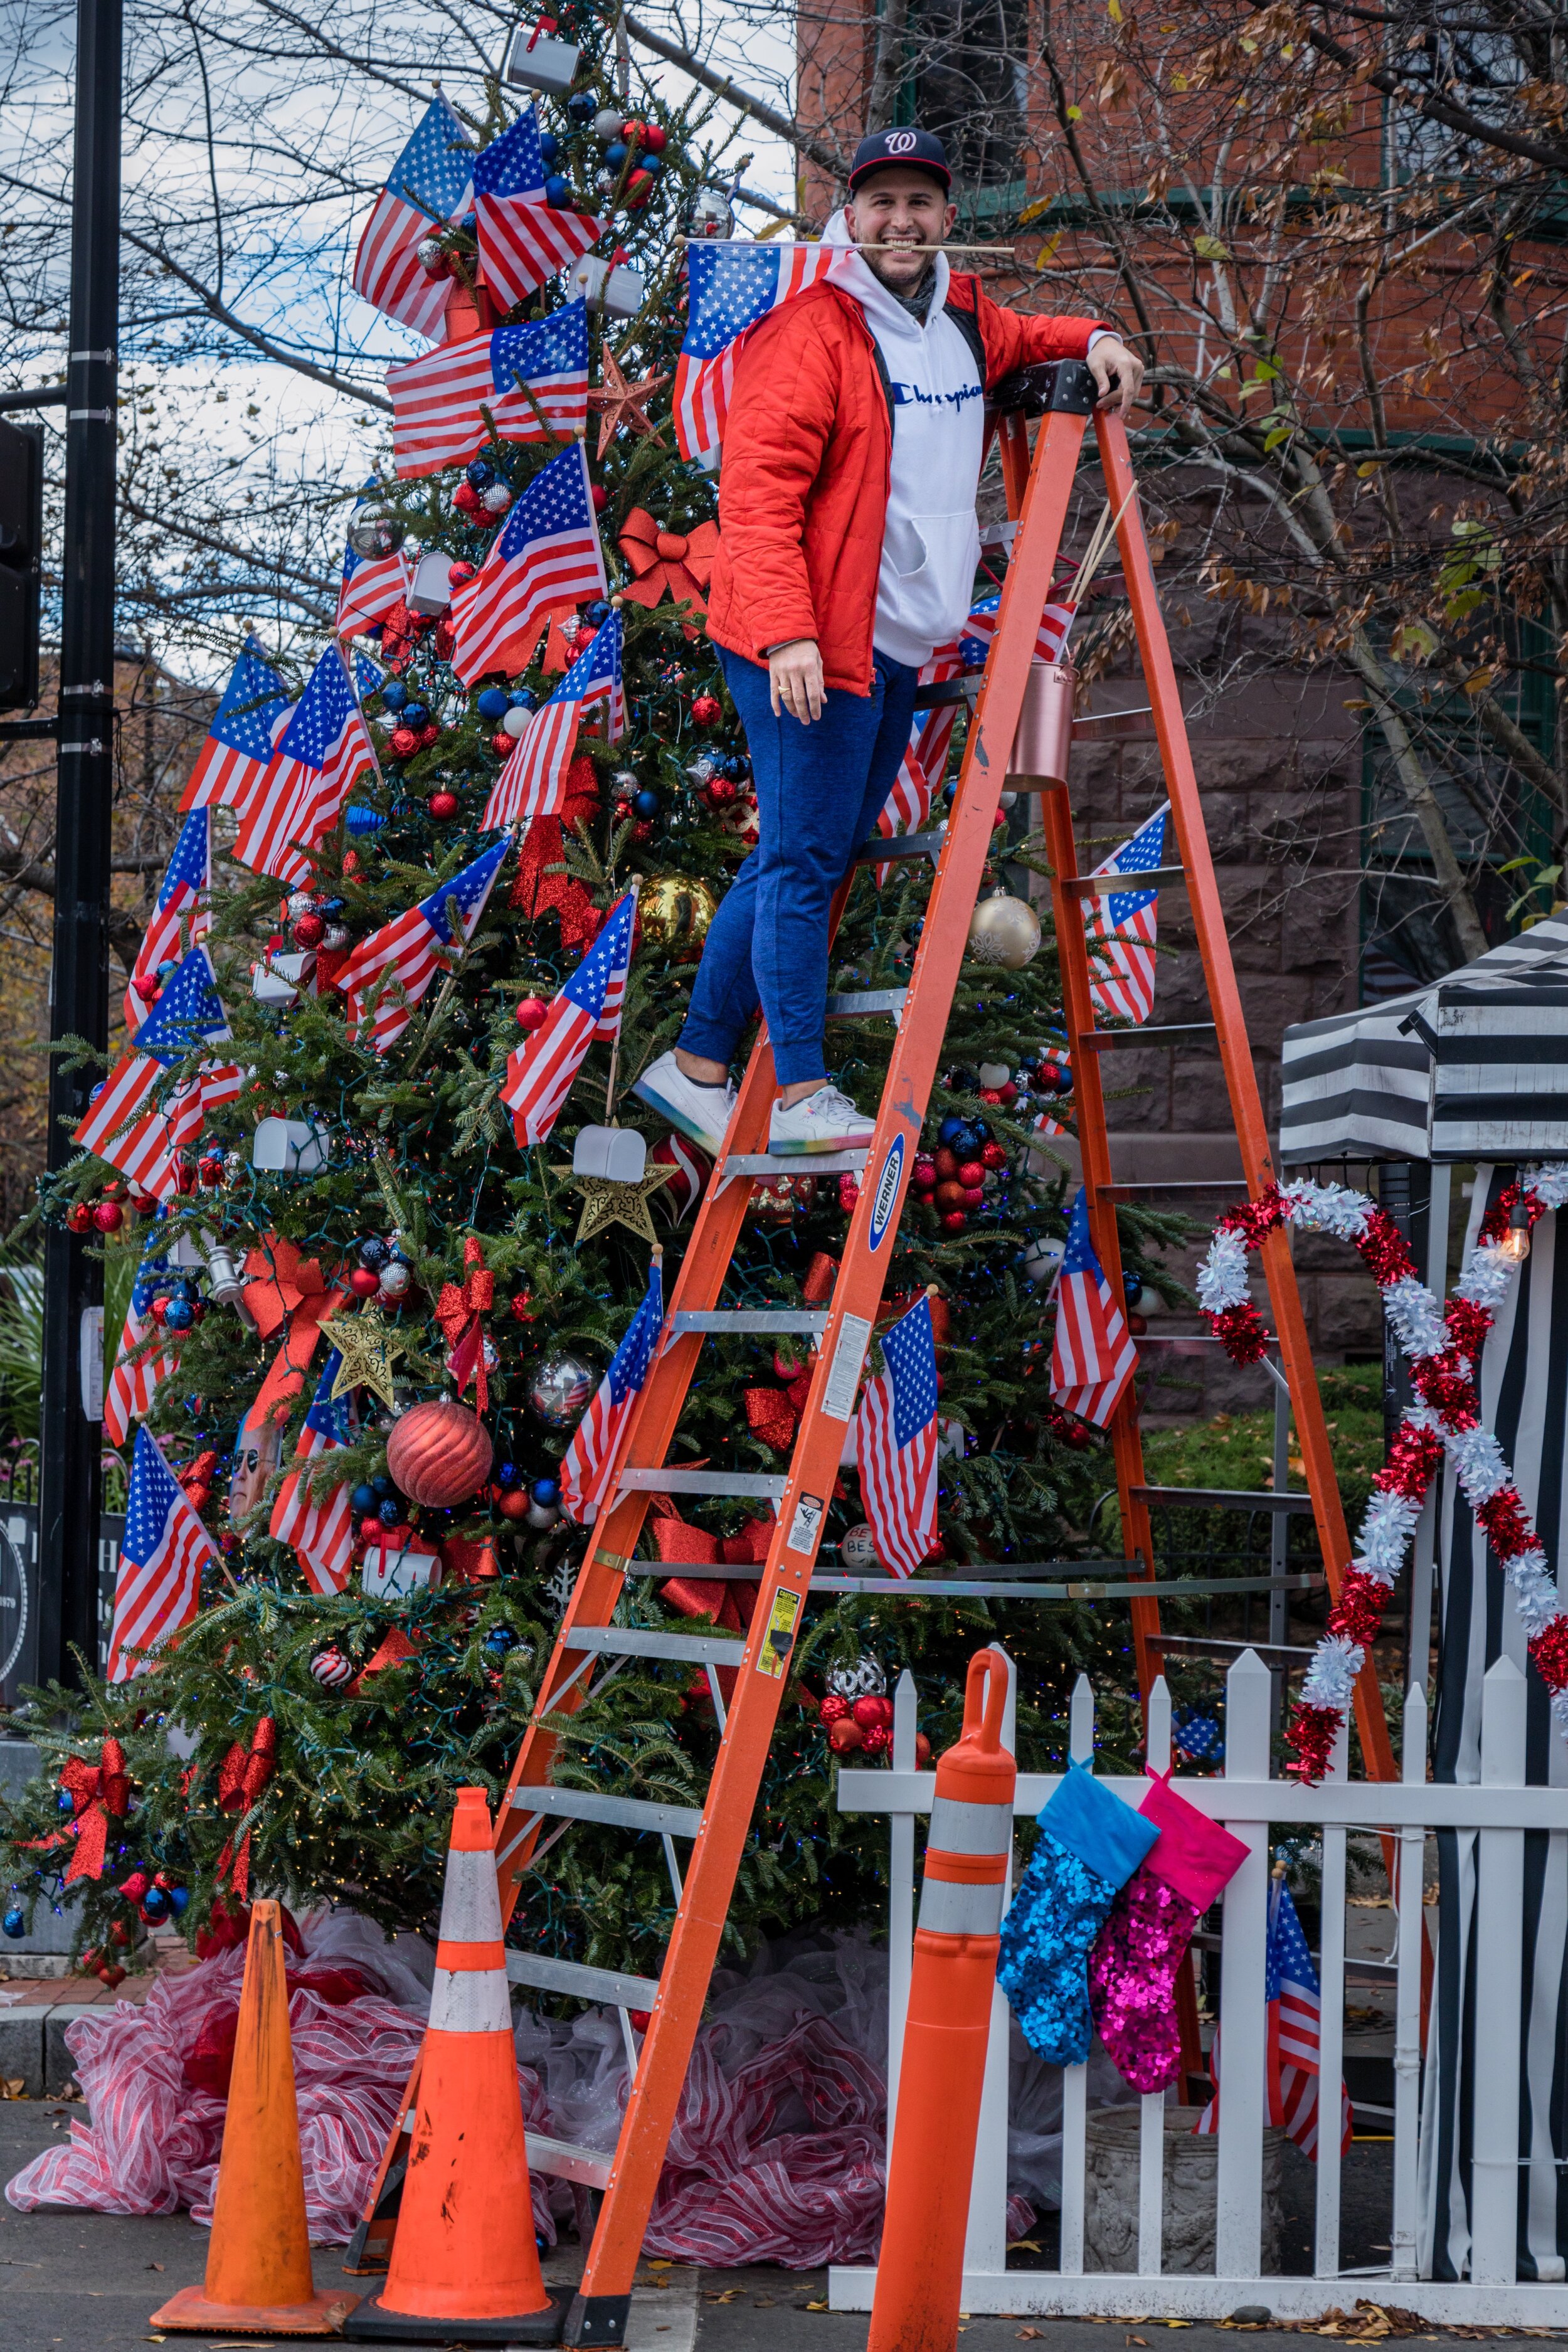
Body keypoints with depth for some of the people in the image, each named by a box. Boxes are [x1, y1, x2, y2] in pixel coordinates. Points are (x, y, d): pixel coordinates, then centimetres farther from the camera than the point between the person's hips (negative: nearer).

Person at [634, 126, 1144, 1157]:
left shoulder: (962, 318, 14)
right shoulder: (809, 334, -12)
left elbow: (1015, 340, 38)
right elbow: (757, 491, -18)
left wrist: (1093, 341, 15)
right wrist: (788, 632, -27)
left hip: (900, 645, 9)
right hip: (813, 647, -9)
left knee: (813, 854, 13)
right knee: (807, 859, -7)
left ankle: (698, 1065, 23)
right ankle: (801, 1092, -3)